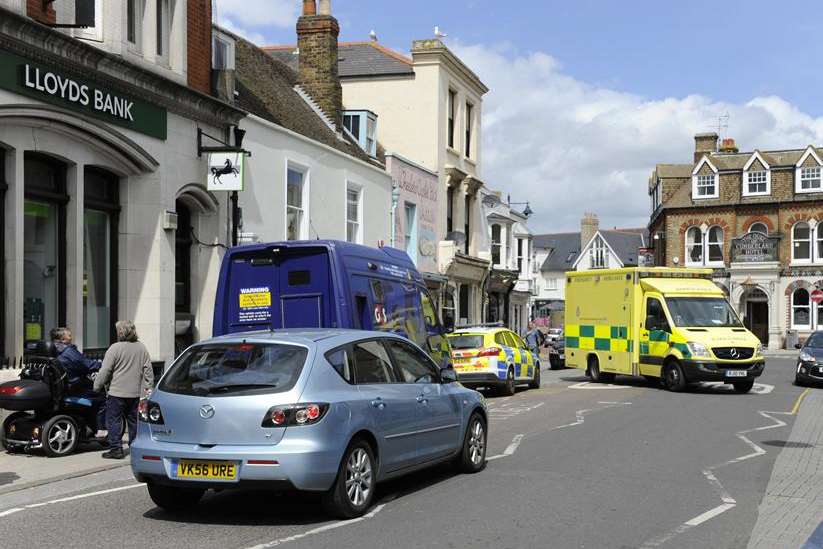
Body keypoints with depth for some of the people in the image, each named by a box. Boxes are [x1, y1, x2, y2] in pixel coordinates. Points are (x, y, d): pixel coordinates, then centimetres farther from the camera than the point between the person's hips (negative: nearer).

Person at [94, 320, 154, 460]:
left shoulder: (115, 348, -10)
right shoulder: (142, 348, 6)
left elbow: (105, 371, -10)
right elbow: (148, 370, 8)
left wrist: (97, 386, 0)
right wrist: (149, 387, 12)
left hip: (117, 392, -5)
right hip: (136, 392, 5)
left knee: (114, 420, 2)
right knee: (134, 421, 13)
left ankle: (116, 449, -1)